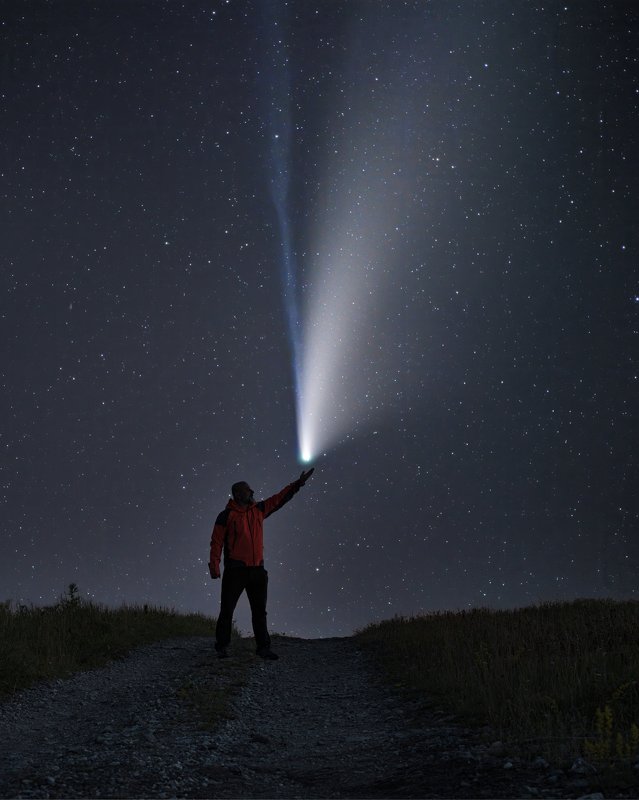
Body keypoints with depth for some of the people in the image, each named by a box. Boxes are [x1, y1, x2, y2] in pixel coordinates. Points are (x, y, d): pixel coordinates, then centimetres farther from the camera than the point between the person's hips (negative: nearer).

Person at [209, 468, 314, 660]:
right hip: (235, 571, -5)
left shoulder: (258, 509, 12)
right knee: (227, 610, 1)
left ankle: (263, 647, 13)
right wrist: (214, 566, -10)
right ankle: (222, 647, 10)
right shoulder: (226, 516, -4)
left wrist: (298, 484, 13)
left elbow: (279, 499, 17)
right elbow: (216, 542, -5)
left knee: (260, 611, 7)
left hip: (257, 570, 5)